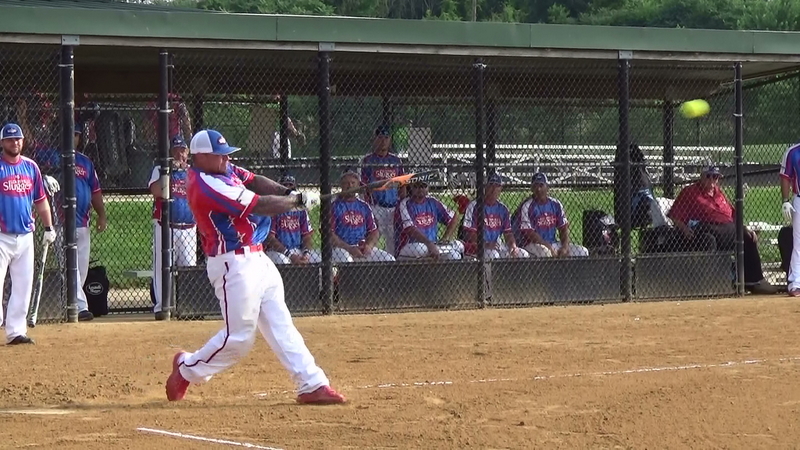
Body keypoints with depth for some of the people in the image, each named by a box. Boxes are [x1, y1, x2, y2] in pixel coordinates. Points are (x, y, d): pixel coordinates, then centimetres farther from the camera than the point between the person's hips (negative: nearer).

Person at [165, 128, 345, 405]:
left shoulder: (223, 170, 10)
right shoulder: (207, 186, -20)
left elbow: (254, 181, 6)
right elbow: (259, 206, -20)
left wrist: (289, 193, -11)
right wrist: (299, 201, -9)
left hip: (256, 258, 10)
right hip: (234, 265, -10)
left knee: (280, 325, 5)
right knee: (239, 336, -4)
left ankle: (312, 384, 3)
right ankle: (188, 369, 17)